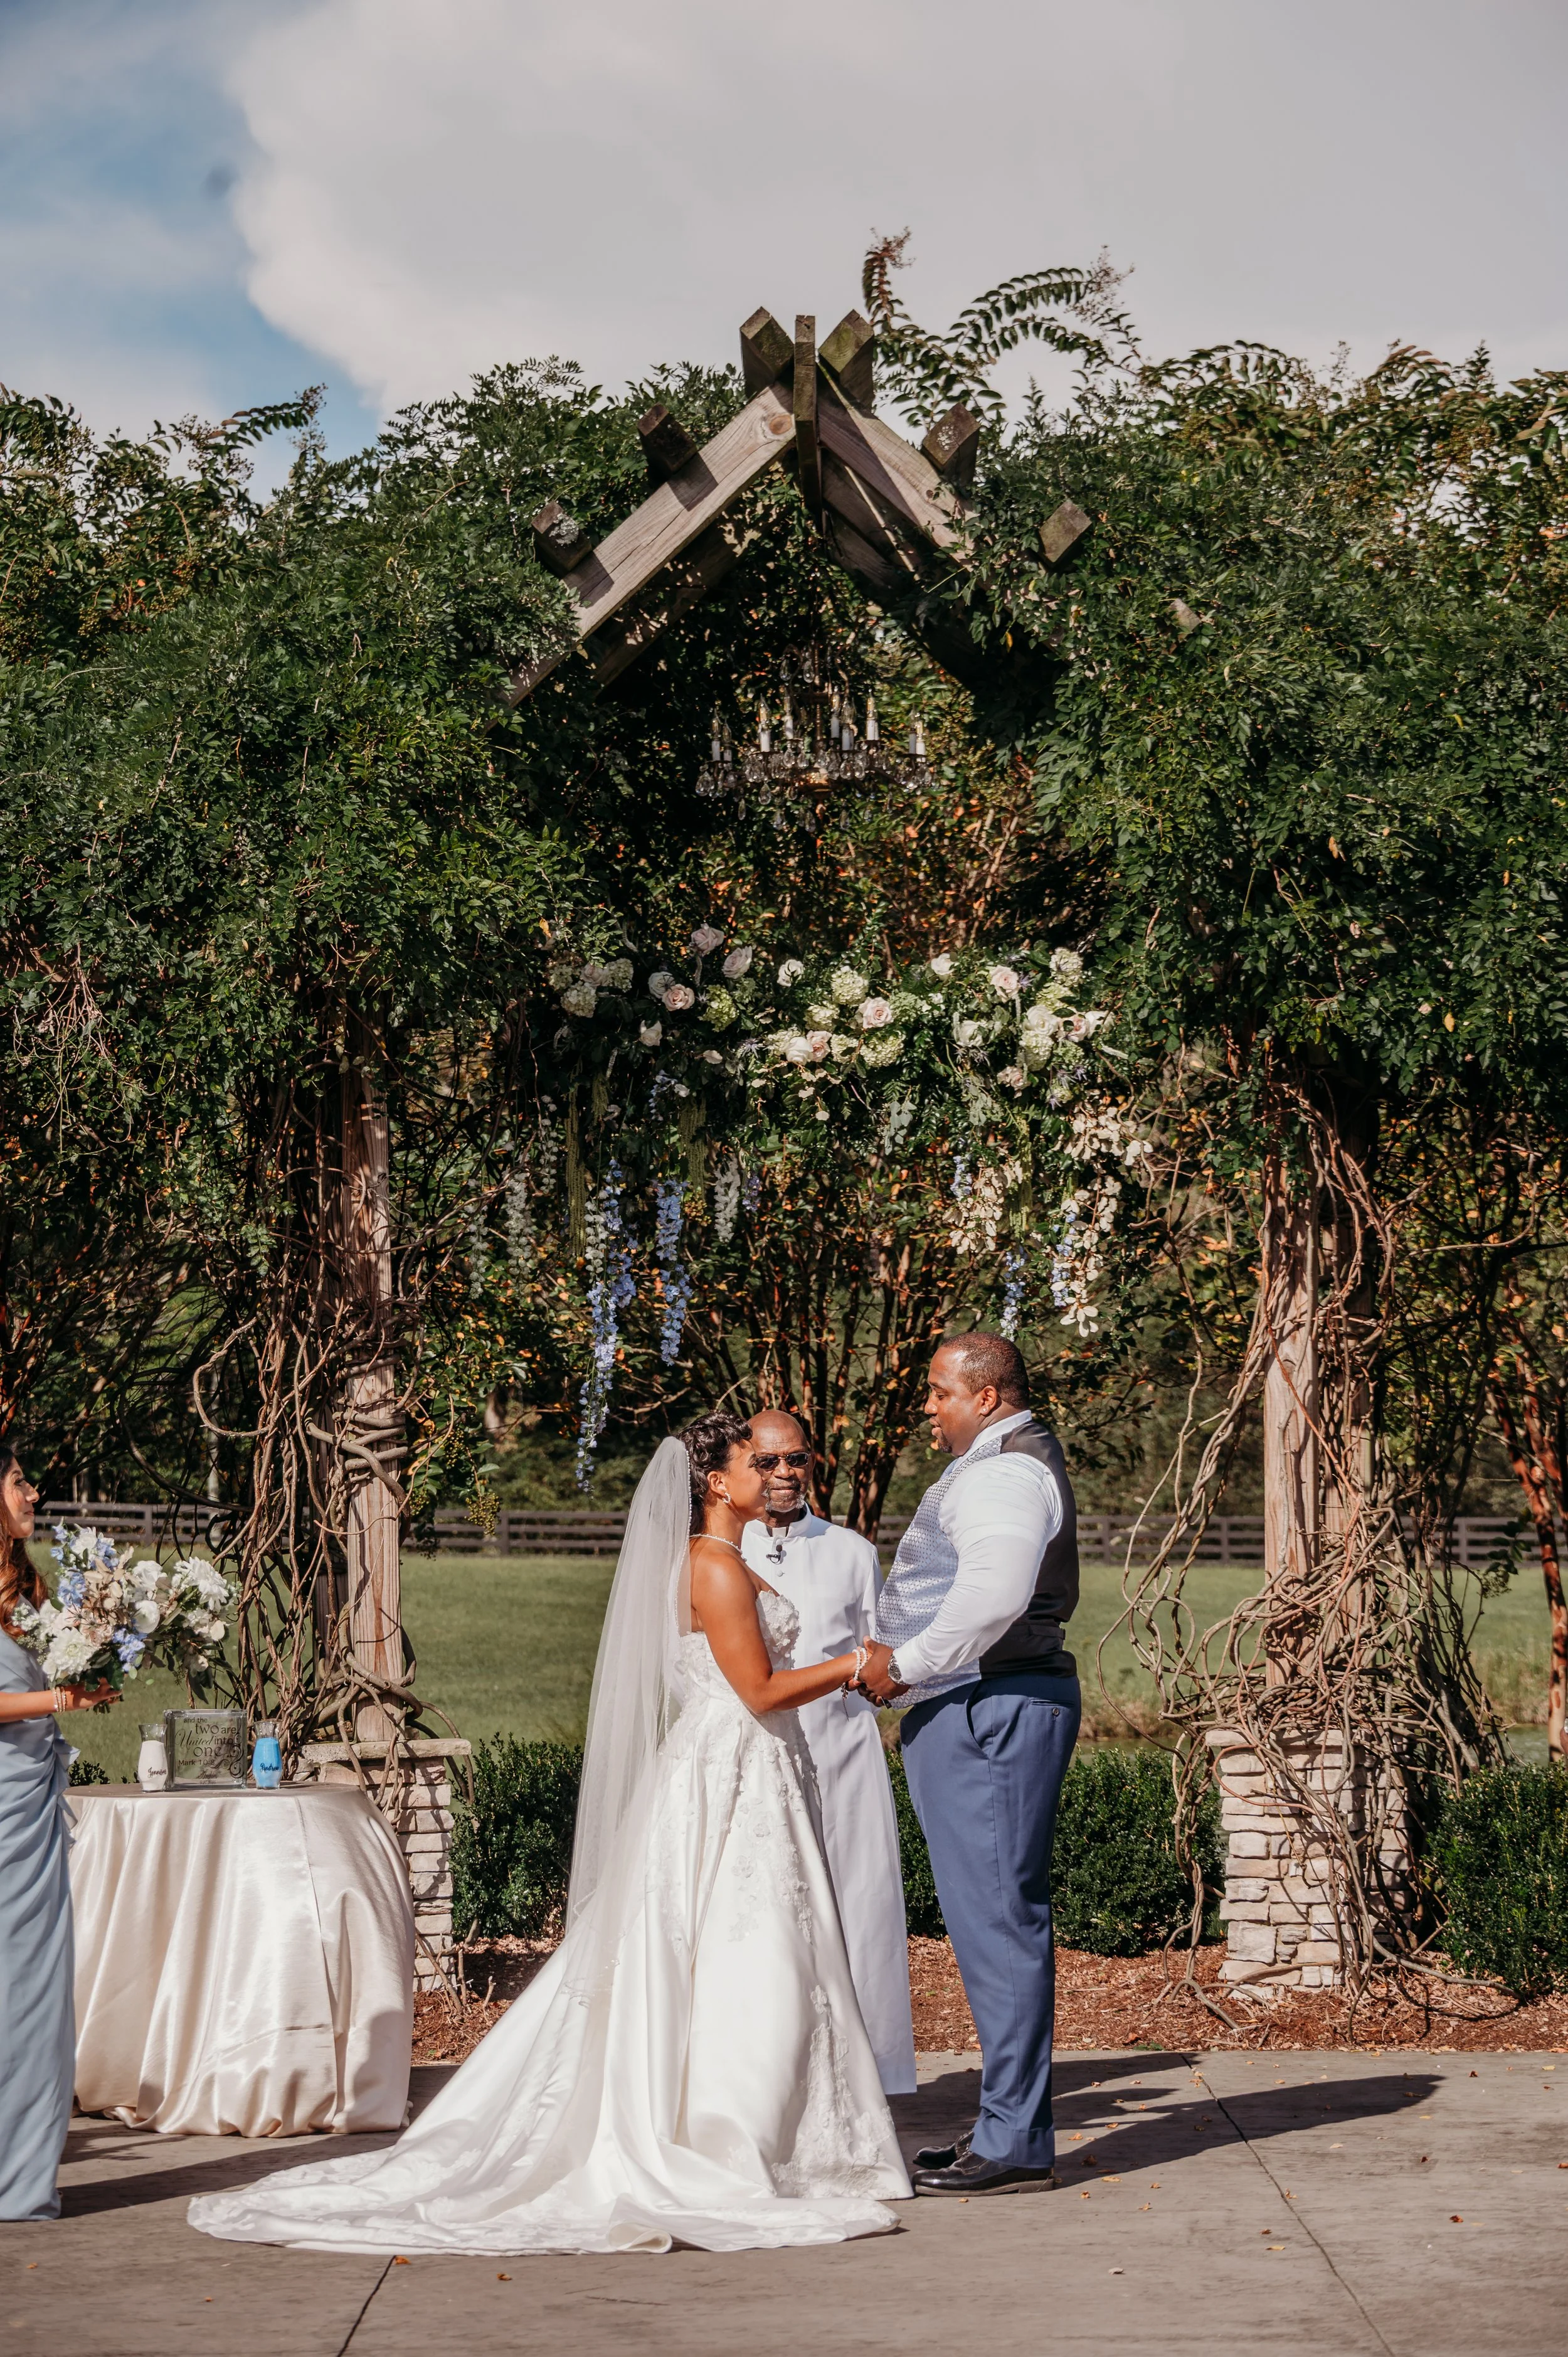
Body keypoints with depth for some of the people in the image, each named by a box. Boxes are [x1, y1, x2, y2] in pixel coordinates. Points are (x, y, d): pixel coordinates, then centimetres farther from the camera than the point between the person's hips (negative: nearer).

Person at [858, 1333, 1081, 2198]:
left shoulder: (1003, 1472, -12)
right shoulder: (1008, 1464, 23)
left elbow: (994, 1592, -27)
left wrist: (908, 1663, -16)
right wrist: (904, 1657, 13)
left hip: (991, 1708, -11)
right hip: (978, 1711, 11)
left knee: (997, 1919, -8)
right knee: (995, 1920, 12)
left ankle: (1015, 2143, -5)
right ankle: (1008, 2126, 18)